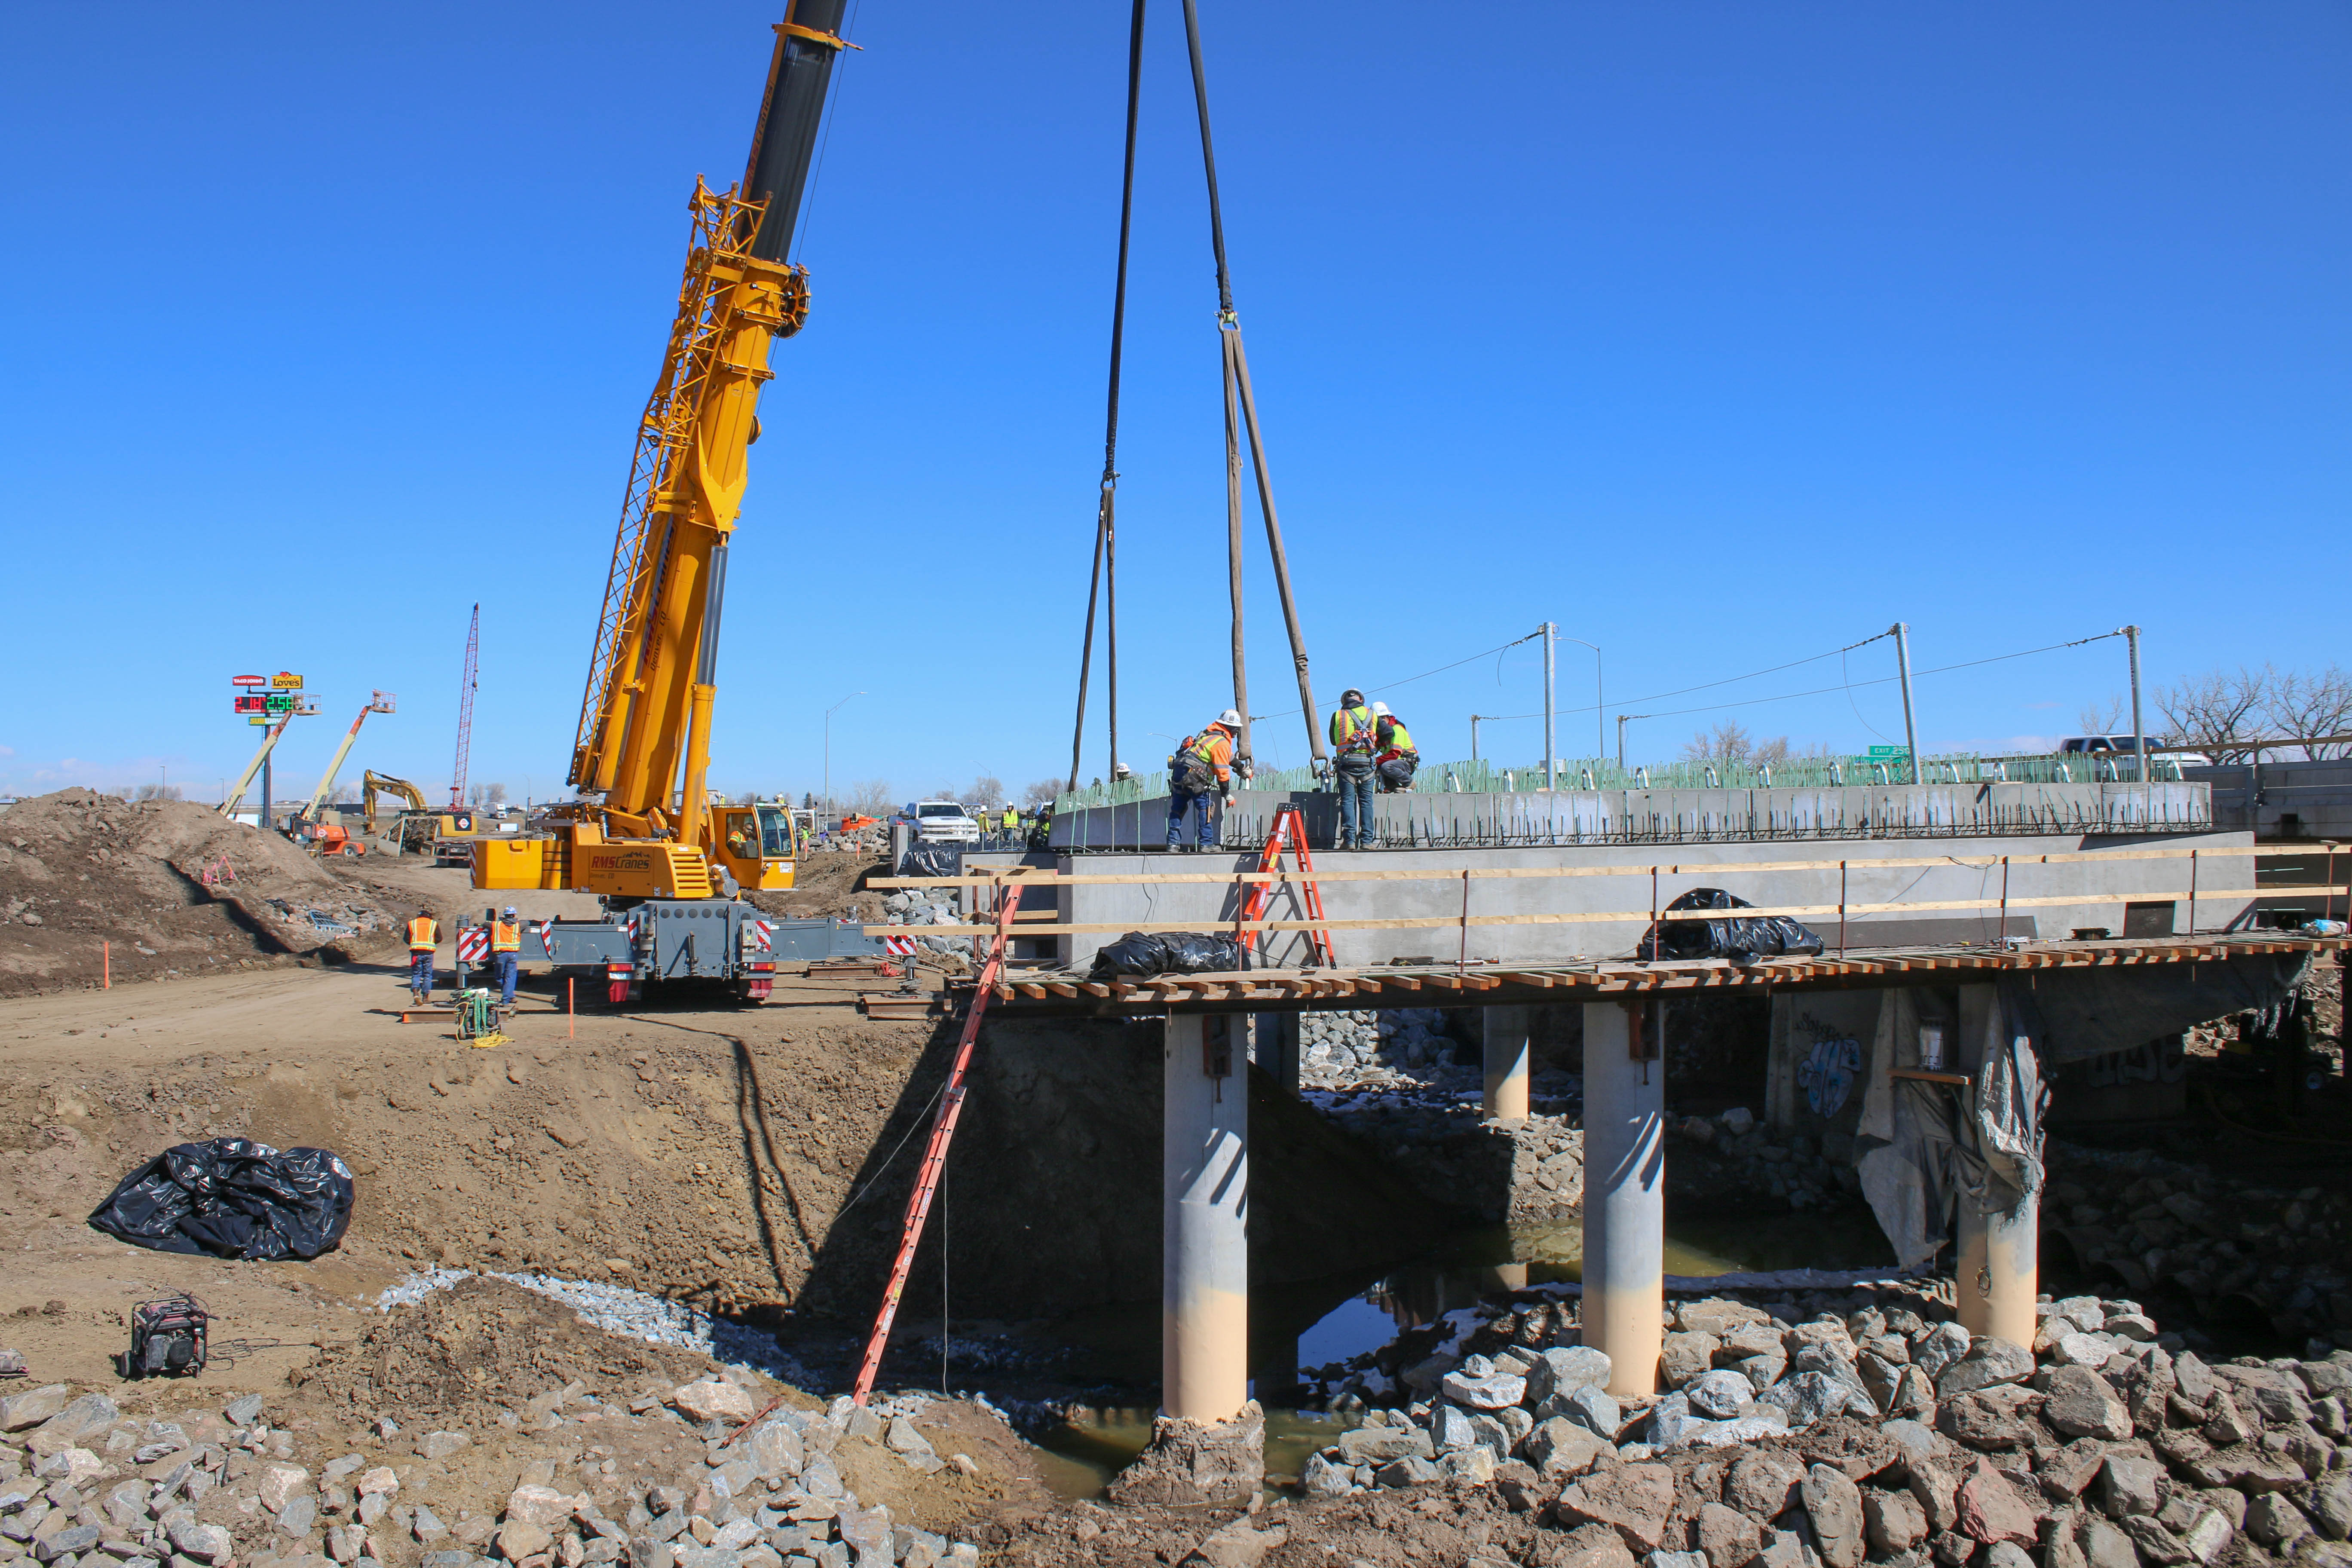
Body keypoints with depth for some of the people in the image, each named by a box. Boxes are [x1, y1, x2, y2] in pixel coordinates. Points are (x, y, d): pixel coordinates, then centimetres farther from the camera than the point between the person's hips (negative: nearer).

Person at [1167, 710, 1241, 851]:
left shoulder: (1209, 734, 22)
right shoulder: (1222, 743, -6)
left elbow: (1228, 756, 36)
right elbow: (1222, 772, -8)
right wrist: (1228, 795, 1)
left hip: (1178, 770, 9)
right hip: (1192, 774, -9)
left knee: (1177, 810, 11)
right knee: (1205, 808, -2)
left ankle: (1173, 843, 10)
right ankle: (1206, 844, -4)